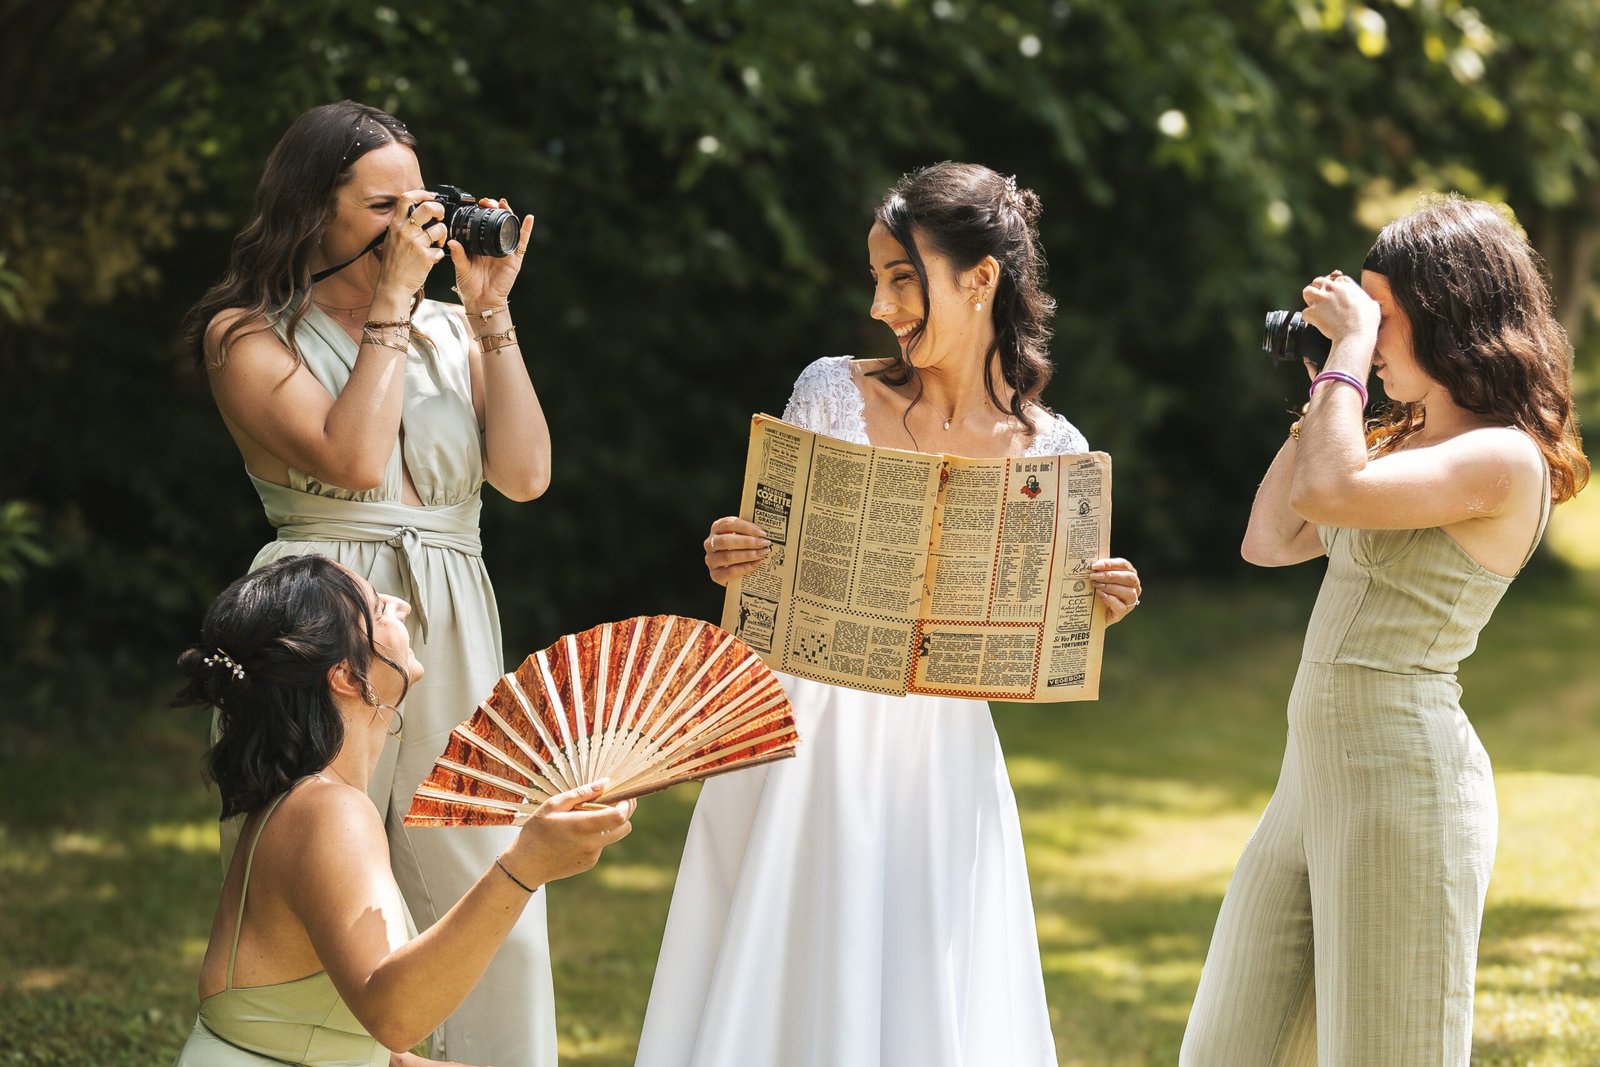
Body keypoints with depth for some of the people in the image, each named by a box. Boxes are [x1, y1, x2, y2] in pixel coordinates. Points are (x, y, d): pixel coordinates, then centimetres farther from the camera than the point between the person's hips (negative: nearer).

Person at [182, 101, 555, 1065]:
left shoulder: (449, 330, 15)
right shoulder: (247, 333, 2)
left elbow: (525, 473, 3)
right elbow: (351, 458, -14)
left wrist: (492, 309, 3)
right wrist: (392, 301, -8)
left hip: (455, 633, 4)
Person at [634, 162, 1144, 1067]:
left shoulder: (1053, 451, 0)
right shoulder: (834, 392, -2)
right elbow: (769, 567, 4)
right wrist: (731, 563, -17)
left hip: (940, 763, 1)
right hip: (808, 742, 0)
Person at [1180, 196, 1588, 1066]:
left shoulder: (1503, 460, -12)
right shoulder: (1401, 442, 18)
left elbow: (1326, 493, -24)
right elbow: (1269, 542, 19)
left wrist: (1350, 348, -12)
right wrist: (1324, 390, 15)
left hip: (1403, 774, -9)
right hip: (1310, 774, 9)